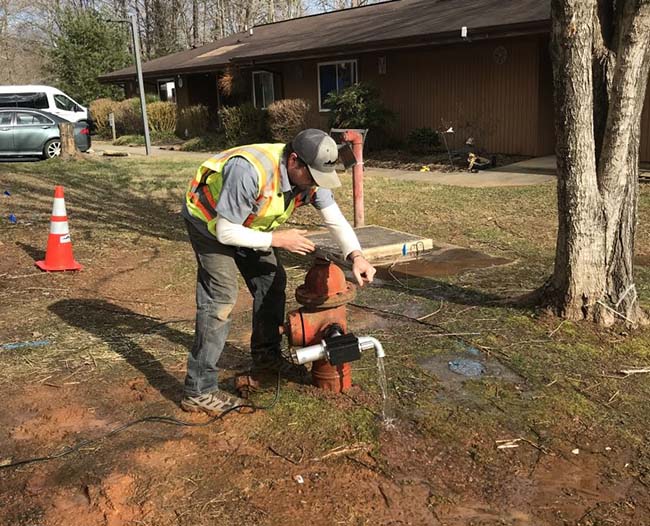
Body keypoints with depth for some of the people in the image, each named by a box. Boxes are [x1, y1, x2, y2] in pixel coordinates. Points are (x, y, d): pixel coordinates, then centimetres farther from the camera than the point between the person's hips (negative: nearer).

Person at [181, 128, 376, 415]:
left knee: (272, 281, 8)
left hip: (245, 224, 8)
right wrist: (277, 239, -30)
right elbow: (226, 232, -34)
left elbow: (336, 219, -14)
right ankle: (199, 391, -12)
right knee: (221, 297, -16)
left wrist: (356, 256, -30)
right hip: (208, 220, -7)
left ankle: (266, 356, 28)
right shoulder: (250, 171, -41)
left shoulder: (309, 177, -18)